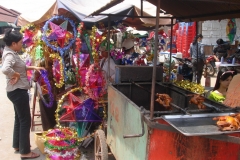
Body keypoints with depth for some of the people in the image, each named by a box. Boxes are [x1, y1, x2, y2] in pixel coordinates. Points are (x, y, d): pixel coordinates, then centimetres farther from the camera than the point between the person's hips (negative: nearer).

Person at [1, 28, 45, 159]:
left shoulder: (12, 53, 9)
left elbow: (21, 67, 22)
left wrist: (34, 67, 11)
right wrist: (16, 75, -25)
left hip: (17, 91, 10)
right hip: (18, 91, -10)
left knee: (19, 118, 21)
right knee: (25, 120, -1)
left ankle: (17, 145, 35)